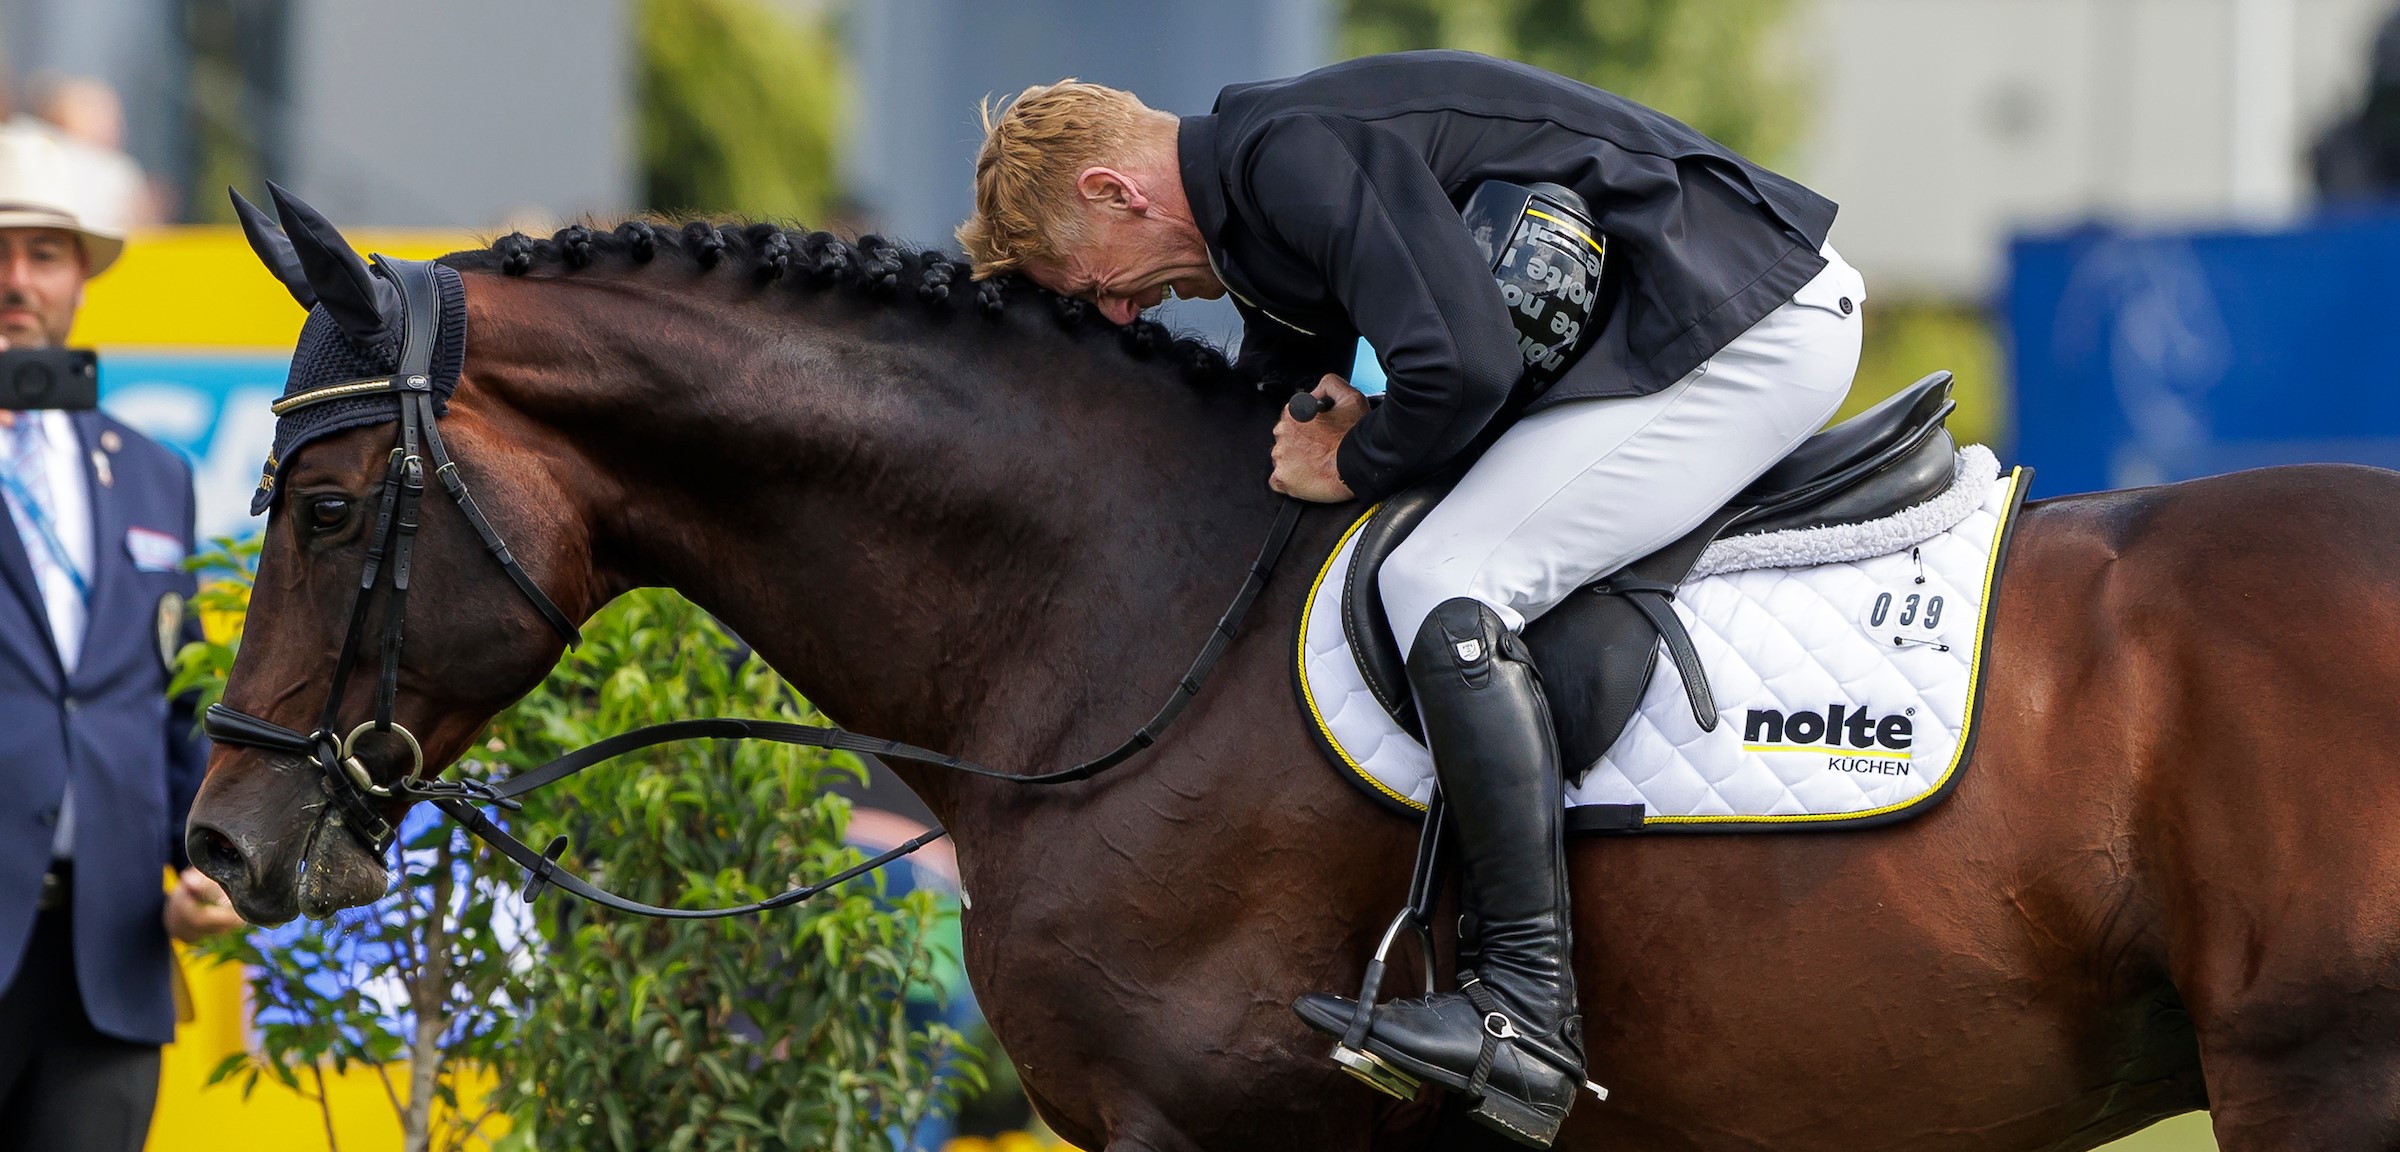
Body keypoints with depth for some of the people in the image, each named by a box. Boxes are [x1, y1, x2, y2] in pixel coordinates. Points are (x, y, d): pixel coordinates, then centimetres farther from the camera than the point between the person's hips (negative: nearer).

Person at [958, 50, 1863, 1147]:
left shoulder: (1300, 155, -18)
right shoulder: (1261, 191, 17)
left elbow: (1460, 365, -27)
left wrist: (1353, 463, -10)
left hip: (1751, 330, -11)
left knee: (1446, 585, -20)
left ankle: (1527, 1010, -23)